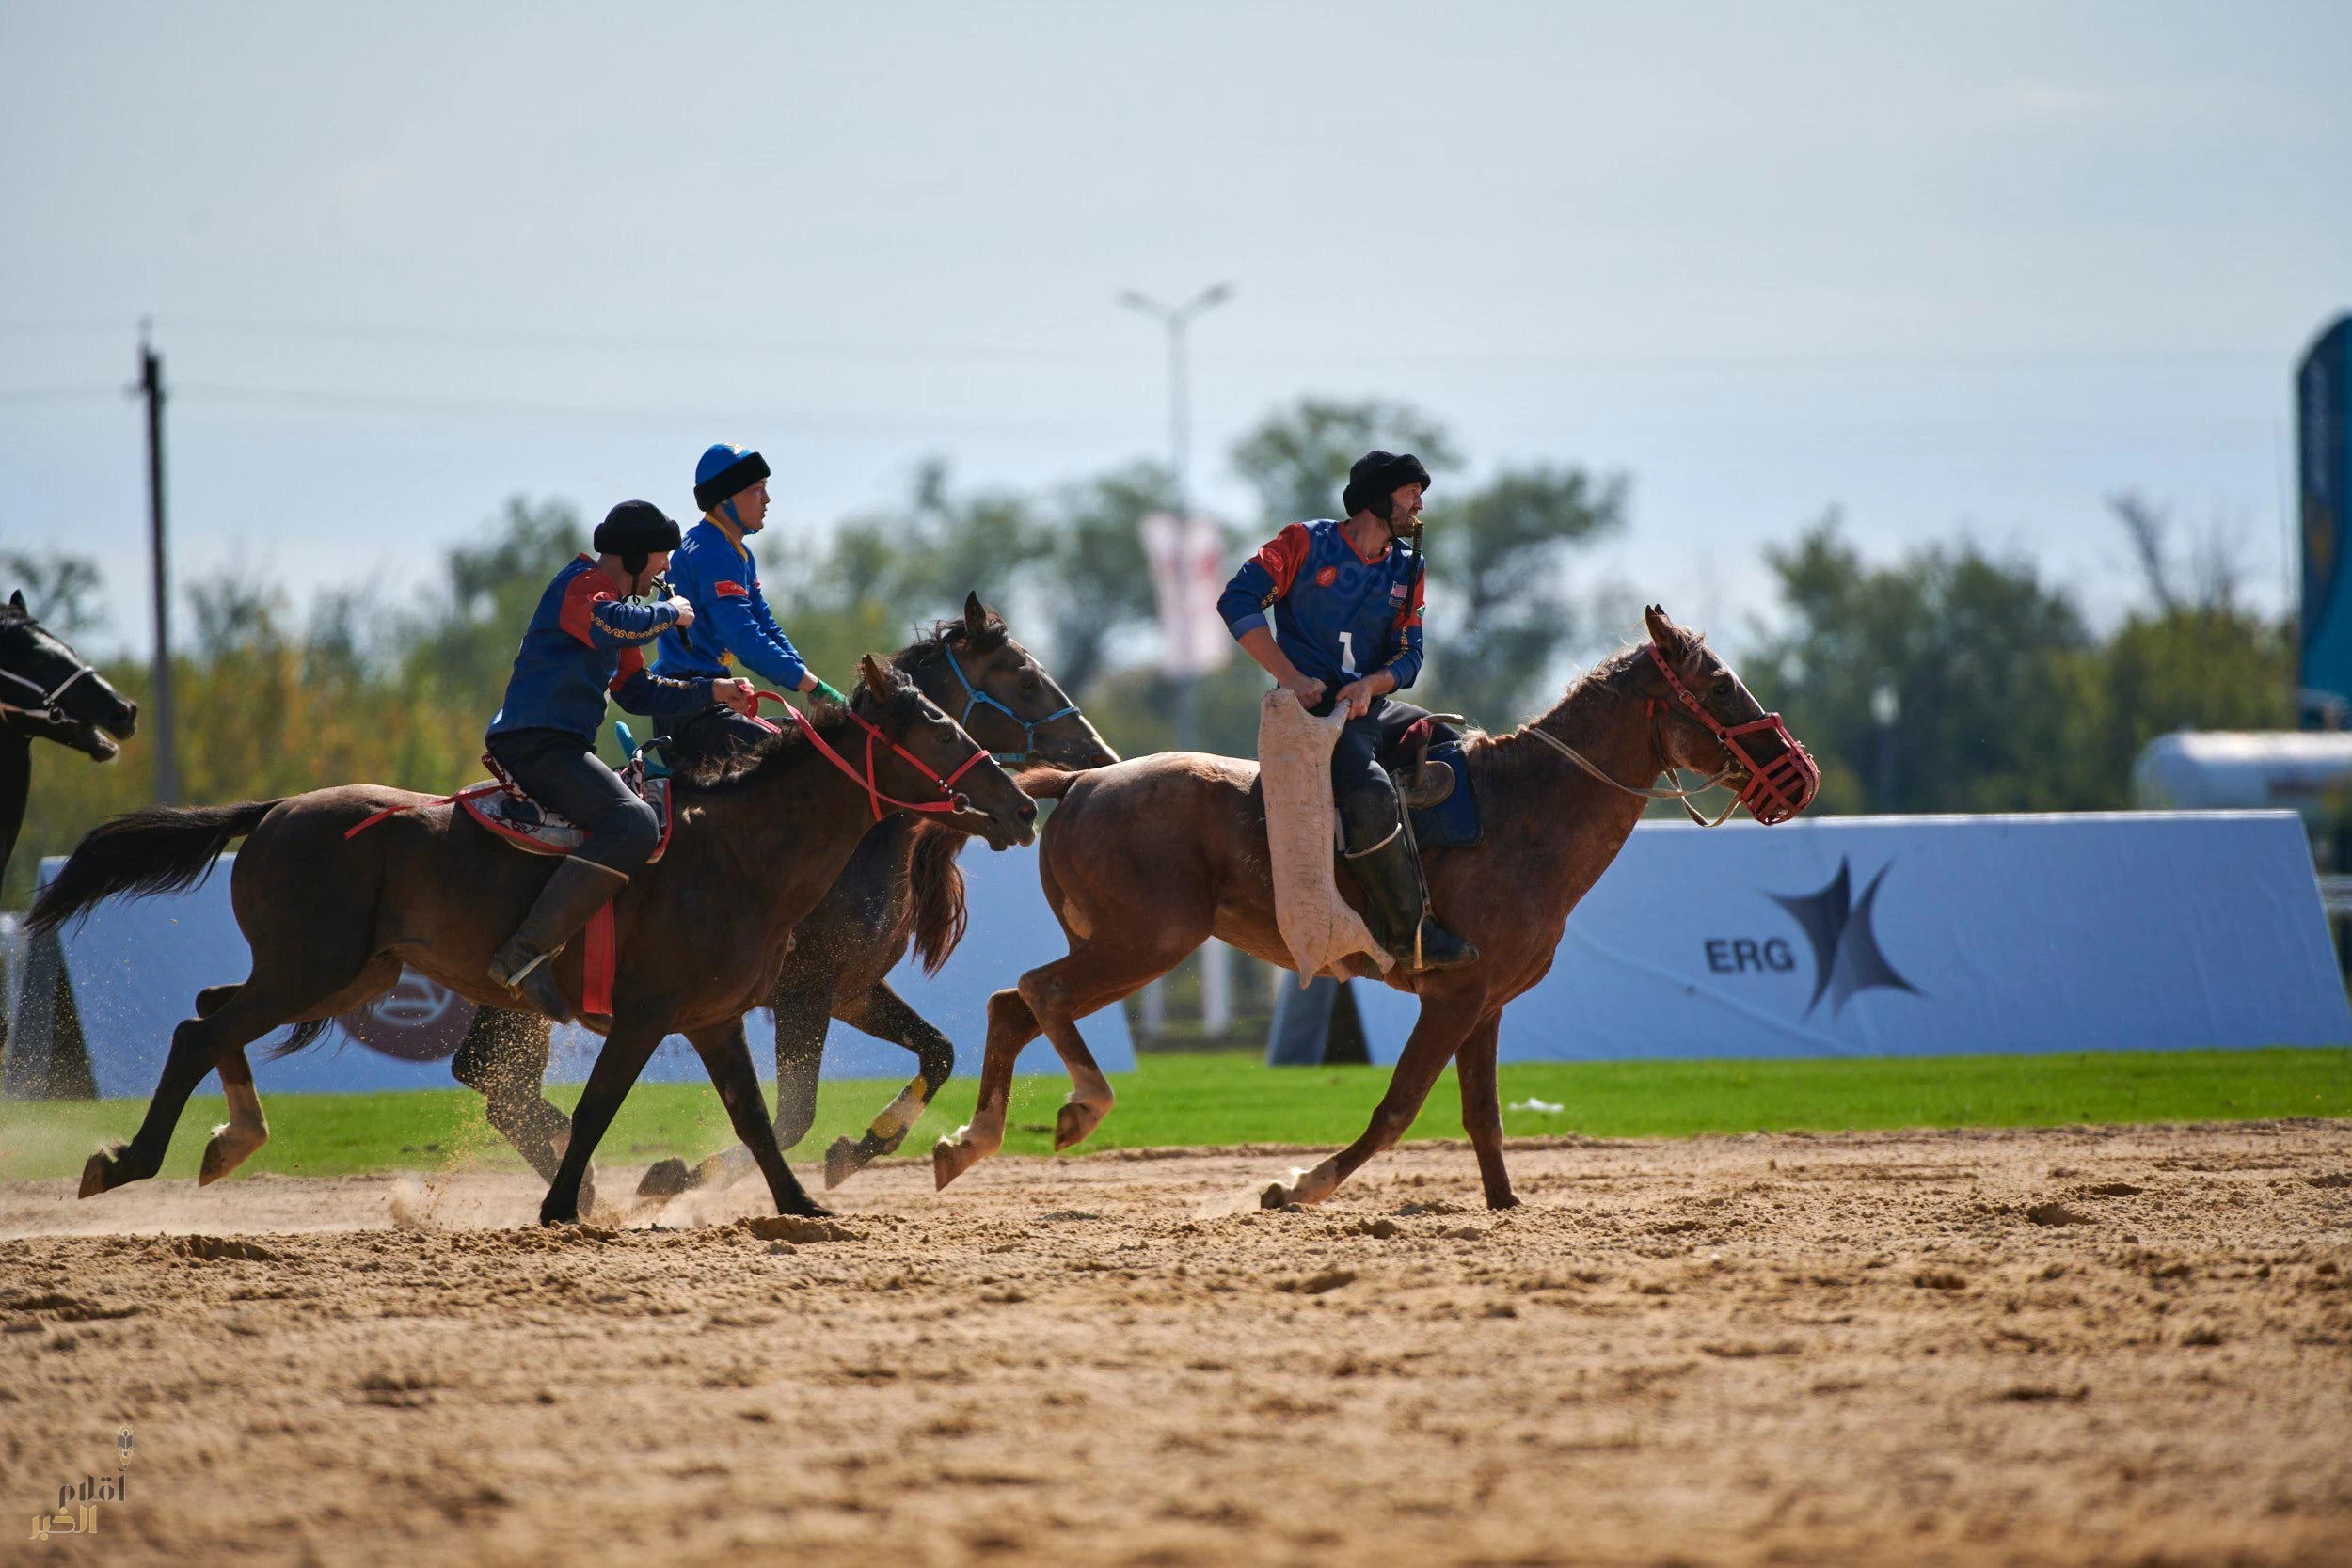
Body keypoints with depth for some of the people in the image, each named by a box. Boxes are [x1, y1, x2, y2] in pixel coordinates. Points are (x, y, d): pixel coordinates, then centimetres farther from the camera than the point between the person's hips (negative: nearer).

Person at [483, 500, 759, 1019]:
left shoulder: (606, 593, 28)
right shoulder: (582, 584, -5)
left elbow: (637, 691, 30)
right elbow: (609, 625, -29)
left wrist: (711, 692, 18)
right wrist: (669, 614, -11)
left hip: (559, 749, 11)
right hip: (536, 743, -11)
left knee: (646, 814, 25)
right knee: (633, 824, -30)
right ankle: (526, 952, -38)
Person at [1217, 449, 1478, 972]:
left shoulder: (1405, 568, 14)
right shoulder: (1306, 543, -2)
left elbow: (1408, 654, 10)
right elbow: (1238, 601, -9)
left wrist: (1371, 685, -14)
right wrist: (1292, 678, -16)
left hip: (1371, 707, 7)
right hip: (1313, 709, -7)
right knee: (1371, 794, -32)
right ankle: (1408, 934, -24)